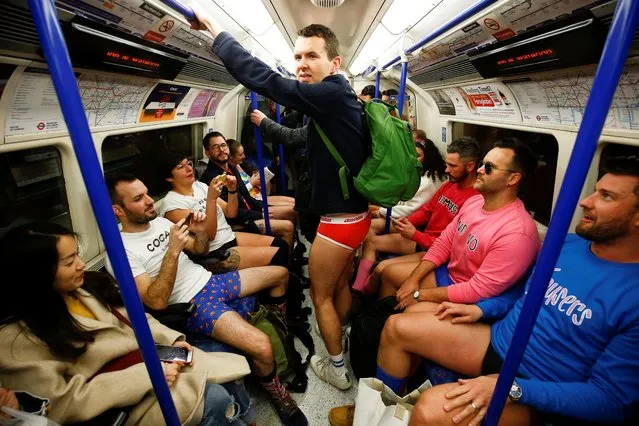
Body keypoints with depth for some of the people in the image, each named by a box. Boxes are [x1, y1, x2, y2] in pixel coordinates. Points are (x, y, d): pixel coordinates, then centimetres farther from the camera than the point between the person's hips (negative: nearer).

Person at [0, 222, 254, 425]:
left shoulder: (85, 287, 3)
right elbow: (66, 404, -19)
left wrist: (172, 339, -6)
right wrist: (149, 374, -23)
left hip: (149, 360, 6)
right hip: (119, 404, -6)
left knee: (230, 377, -5)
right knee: (215, 399, -19)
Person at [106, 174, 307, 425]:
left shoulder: (160, 221, 8)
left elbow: (200, 251, 15)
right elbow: (156, 301, -23)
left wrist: (201, 232, -6)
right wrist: (172, 251, -28)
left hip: (212, 281, 8)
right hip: (193, 304, -8)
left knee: (280, 273, 12)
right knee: (262, 347, -28)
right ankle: (278, 395, 5)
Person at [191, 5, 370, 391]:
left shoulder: (331, 94, -19)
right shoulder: (338, 100, 10)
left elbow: (264, 80, -24)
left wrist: (214, 28, -14)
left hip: (340, 220, -10)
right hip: (355, 214, 10)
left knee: (321, 295, 10)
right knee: (341, 286, 25)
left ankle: (337, 369, 29)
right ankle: (339, 344, 48)